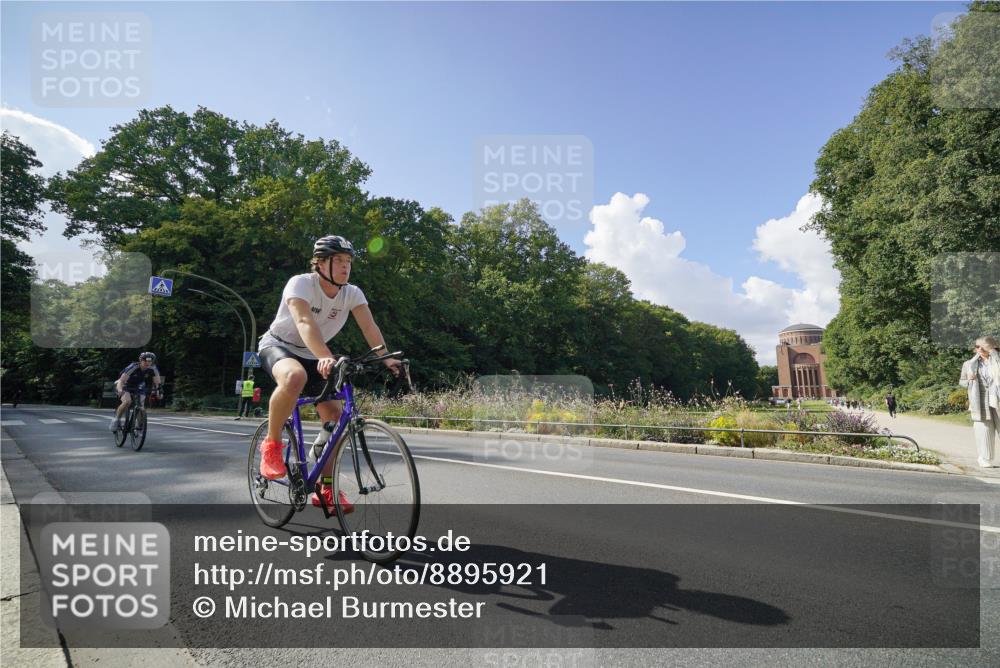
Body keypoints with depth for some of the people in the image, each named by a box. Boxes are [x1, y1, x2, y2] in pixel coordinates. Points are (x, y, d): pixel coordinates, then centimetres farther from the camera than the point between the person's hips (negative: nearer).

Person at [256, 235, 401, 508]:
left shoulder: (352, 293, -10)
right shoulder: (300, 283, -25)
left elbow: (370, 327, -22)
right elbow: (305, 322, -42)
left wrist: (386, 358, -39)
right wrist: (325, 357, -59)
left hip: (311, 355, 5)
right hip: (278, 345, -5)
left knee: (335, 414, -8)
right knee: (295, 377, -41)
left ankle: (325, 488, 6)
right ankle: (272, 444, -17)